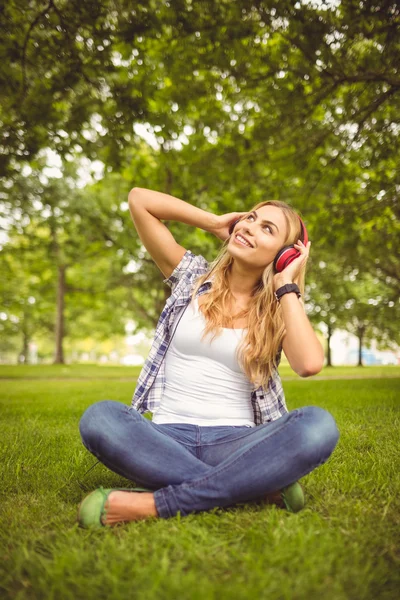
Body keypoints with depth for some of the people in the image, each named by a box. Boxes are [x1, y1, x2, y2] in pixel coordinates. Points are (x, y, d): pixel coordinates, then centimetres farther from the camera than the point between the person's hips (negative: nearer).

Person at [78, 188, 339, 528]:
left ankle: (154, 505, -28)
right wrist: (215, 222, 8)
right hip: (168, 439, 1)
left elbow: (310, 364, -16)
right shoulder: (193, 277, 10)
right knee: (99, 418, -30)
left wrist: (286, 284, -6)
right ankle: (254, 489, -24)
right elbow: (138, 198, 6)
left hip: (235, 442, 0)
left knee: (319, 426, -30)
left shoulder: (280, 311, 7)